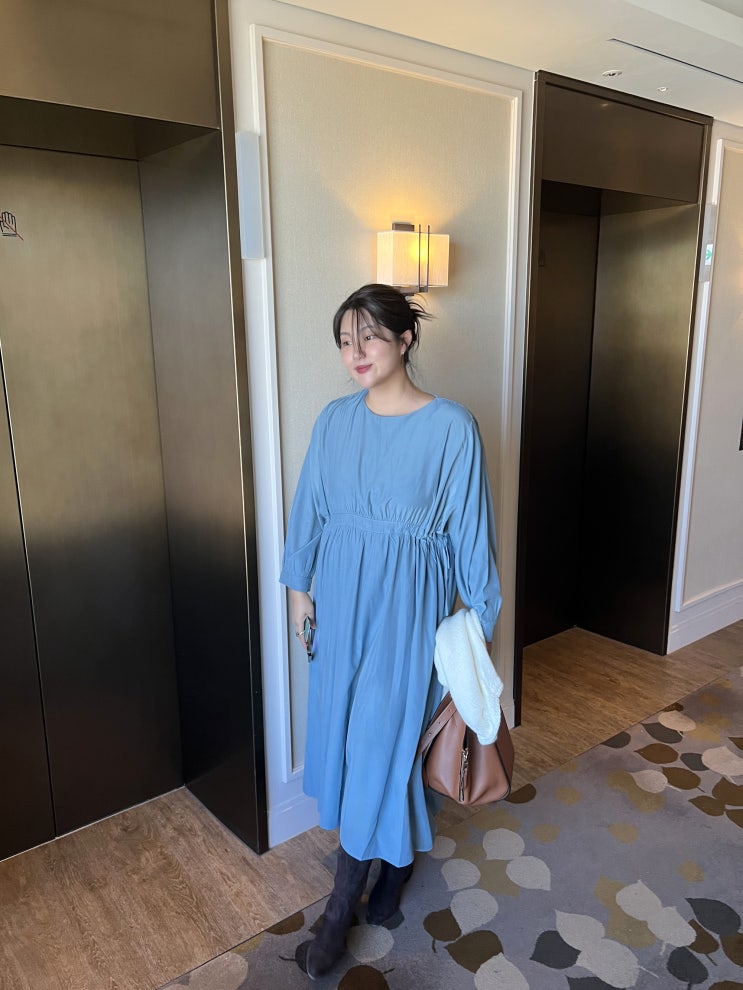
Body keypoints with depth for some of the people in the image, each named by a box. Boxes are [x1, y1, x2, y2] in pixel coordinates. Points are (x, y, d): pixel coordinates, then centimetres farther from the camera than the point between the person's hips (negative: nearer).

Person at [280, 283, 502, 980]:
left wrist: (479, 613, -4)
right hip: (340, 593, 5)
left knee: (383, 739, 1)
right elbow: (310, 507, 9)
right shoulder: (335, 420, 1)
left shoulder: (450, 427, -13)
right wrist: (298, 586, 10)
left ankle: (341, 905, 20)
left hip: (407, 603, -5)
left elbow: (470, 526, -8)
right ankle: (396, 858, 39)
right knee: (345, 730, 14)